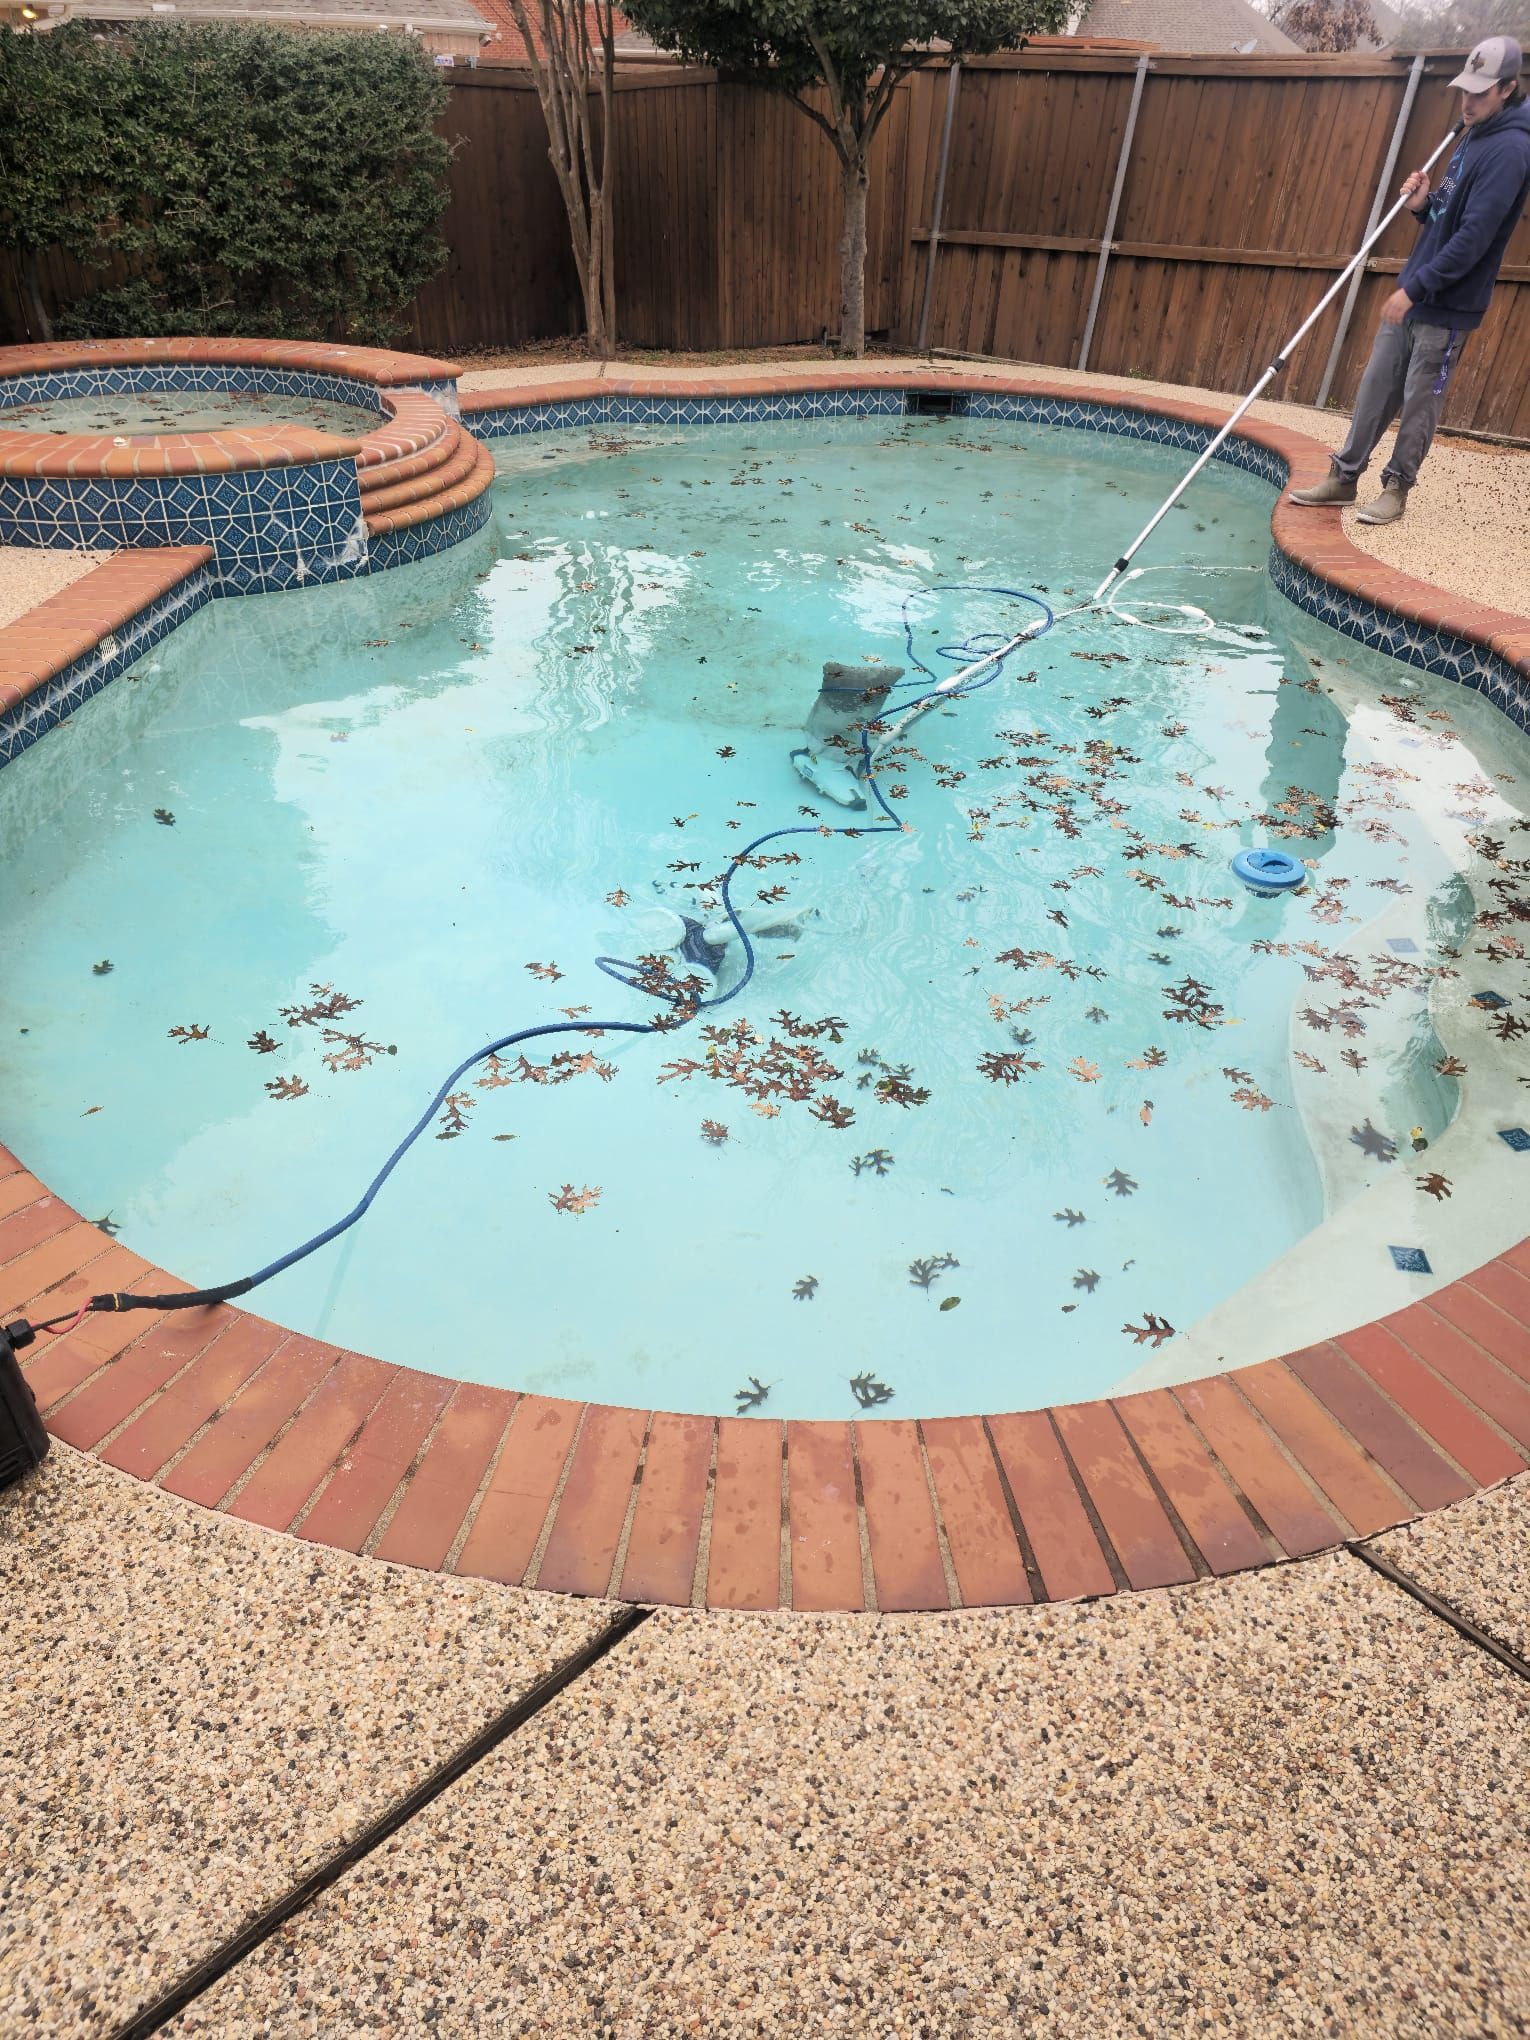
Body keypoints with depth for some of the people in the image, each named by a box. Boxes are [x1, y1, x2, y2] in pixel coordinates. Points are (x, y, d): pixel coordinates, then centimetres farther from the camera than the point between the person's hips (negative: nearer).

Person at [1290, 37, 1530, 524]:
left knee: (1419, 403, -2)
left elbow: (1473, 236, -22)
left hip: (1448, 308, -9)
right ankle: (1344, 476, 14)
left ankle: (1397, 488, 7)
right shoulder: (1473, 137, 14)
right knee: (1376, 387, 8)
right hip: (1413, 294, 9)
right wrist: (1423, 204, -1)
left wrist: (1415, 289, -23)